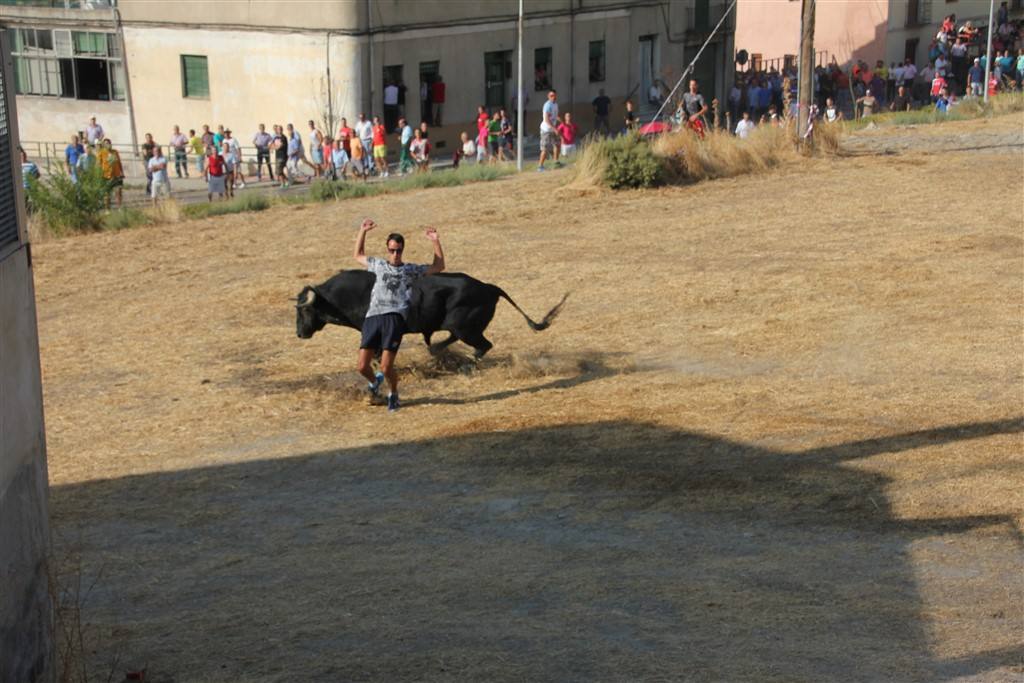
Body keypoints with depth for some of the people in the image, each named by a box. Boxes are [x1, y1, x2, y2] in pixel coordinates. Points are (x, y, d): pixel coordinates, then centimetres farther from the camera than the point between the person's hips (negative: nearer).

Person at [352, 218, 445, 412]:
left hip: (395, 317, -2)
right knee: (362, 366, -6)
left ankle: (393, 394, 15)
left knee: (386, 367, -14)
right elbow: (358, 255, 39)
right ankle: (375, 381, 29)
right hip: (373, 316, 2)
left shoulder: (411, 270, 20)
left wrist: (436, 242, 17)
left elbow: (439, 266, 27)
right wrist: (363, 231, 30)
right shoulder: (378, 265, 26)